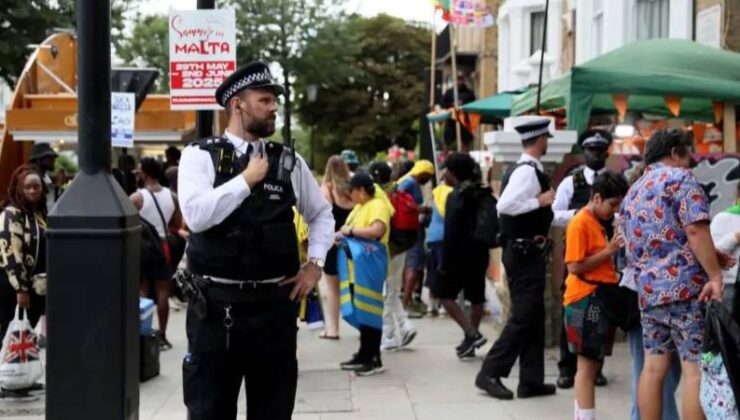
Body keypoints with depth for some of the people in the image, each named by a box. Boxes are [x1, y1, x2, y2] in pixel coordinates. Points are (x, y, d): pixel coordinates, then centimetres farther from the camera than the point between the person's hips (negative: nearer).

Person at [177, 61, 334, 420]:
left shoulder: (289, 160, 8)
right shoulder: (200, 155, -2)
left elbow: (321, 213, 21)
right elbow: (196, 215, -18)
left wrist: (315, 263, 8)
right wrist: (246, 179, -13)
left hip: (274, 304, 3)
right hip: (216, 305, -3)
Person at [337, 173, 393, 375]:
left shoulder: (378, 205, -14)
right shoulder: (360, 207, 14)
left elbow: (377, 230, -31)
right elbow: (352, 228, 23)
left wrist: (350, 231, -22)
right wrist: (342, 234, 1)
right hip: (357, 268, 9)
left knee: (370, 312, -4)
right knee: (360, 312, 14)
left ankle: (374, 360, 1)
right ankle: (364, 354, 23)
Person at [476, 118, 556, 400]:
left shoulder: (524, 170, 13)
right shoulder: (528, 171, -17)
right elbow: (504, 205, -29)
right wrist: (540, 201, -20)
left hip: (524, 251, 10)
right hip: (526, 253, -10)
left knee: (533, 316, 12)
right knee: (523, 316, -6)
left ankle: (531, 381, 18)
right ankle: (490, 373, -1)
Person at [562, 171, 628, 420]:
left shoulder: (600, 222, 16)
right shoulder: (580, 223, -12)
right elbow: (574, 266, -18)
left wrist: (614, 251, 7)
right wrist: (608, 252, -17)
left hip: (601, 298, 9)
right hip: (586, 299, -9)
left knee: (593, 363, 12)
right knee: (587, 364, -5)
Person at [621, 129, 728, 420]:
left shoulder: (633, 191, 21)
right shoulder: (679, 177, -3)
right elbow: (695, 230, -15)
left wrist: (707, 256, 25)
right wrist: (715, 276, -15)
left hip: (648, 289, 8)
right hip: (684, 285, -7)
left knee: (653, 367, 9)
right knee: (696, 369, -5)